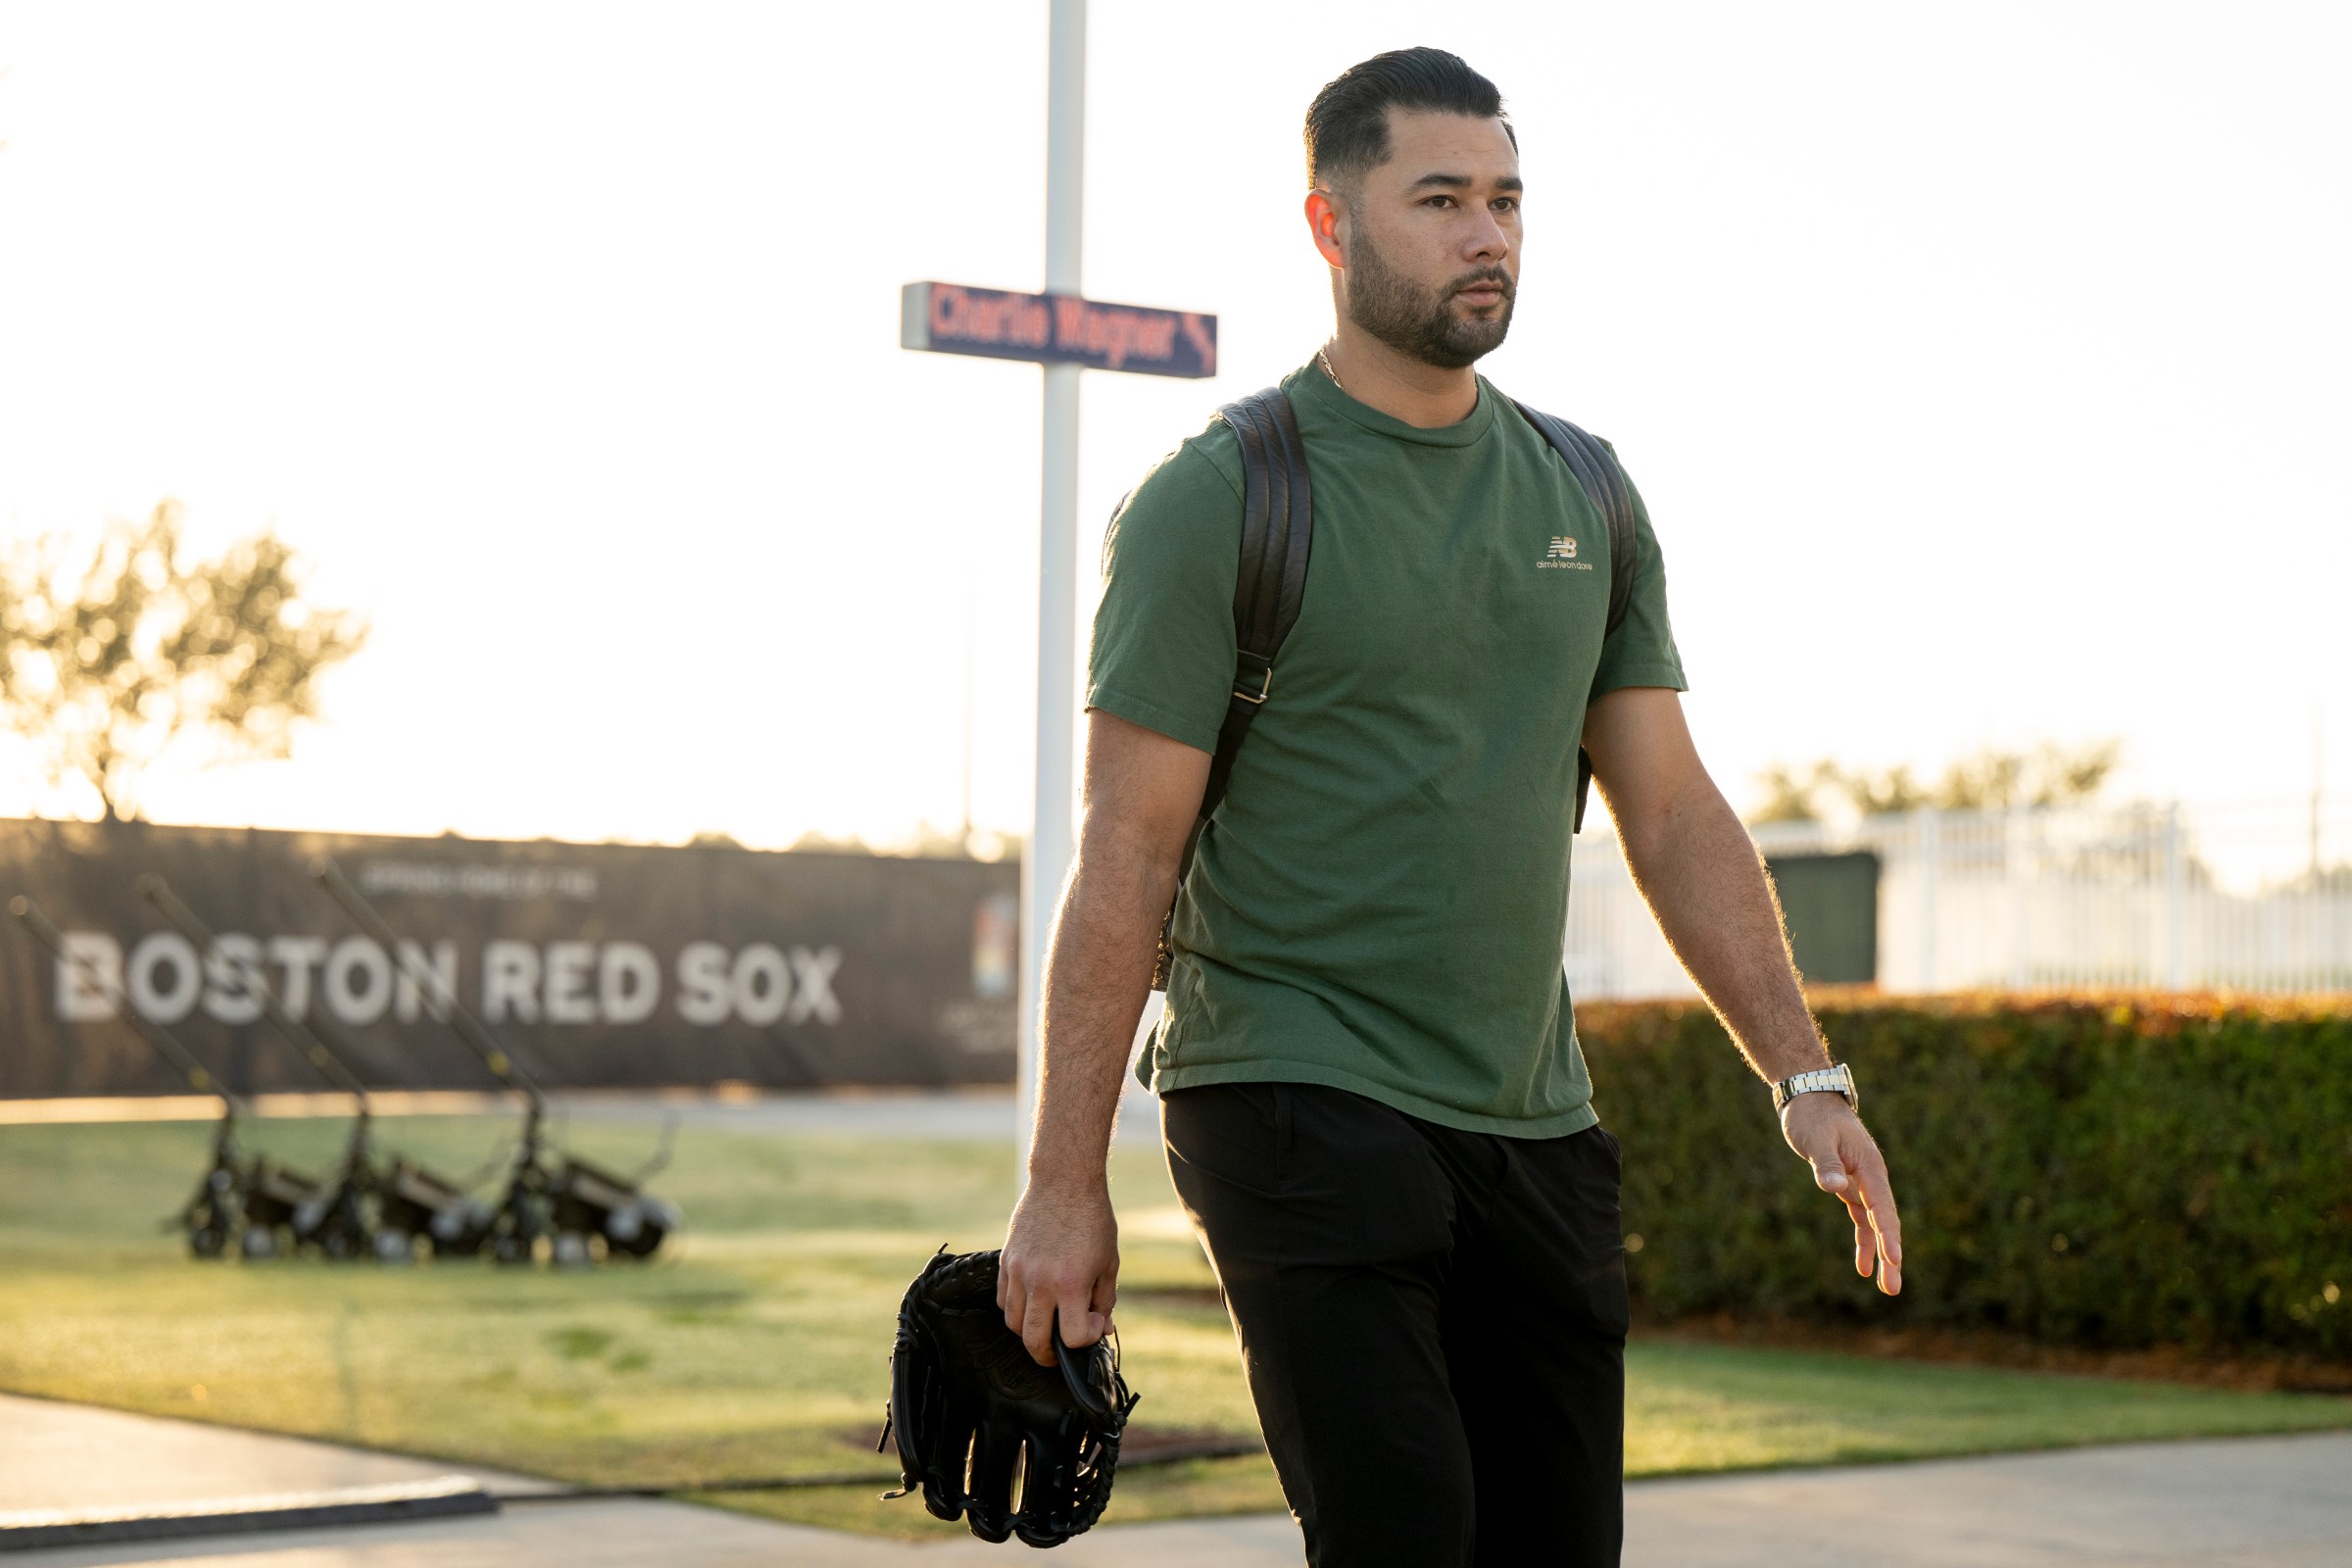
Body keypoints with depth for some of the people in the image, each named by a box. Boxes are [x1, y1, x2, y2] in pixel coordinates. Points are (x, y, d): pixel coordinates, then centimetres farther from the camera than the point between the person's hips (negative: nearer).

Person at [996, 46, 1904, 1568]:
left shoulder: (1580, 498, 12)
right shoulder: (1220, 497, -6)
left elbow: (1674, 813, 14)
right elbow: (1126, 855, -8)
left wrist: (1808, 1078, 5)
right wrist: (1065, 1186, -11)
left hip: (1534, 1125, 6)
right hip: (1299, 1102, -6)